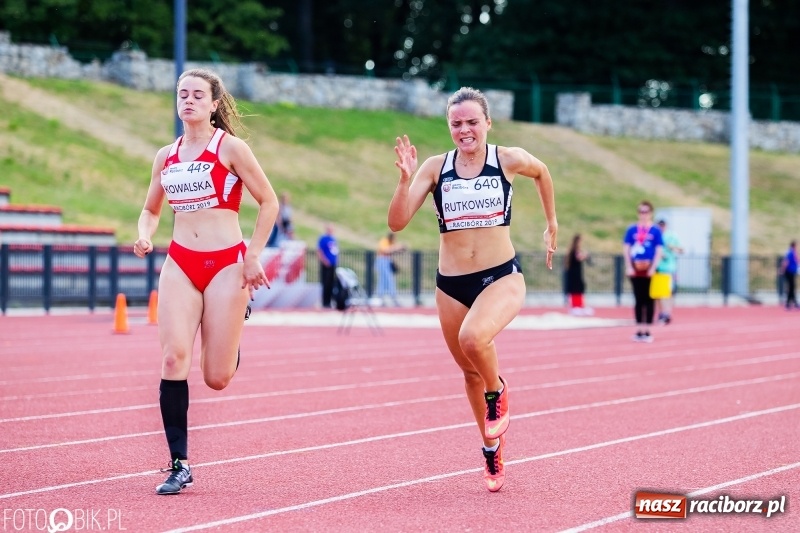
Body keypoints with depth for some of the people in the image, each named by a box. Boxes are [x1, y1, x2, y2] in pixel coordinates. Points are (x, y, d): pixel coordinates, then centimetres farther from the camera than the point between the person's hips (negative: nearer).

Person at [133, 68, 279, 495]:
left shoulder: (231, 148, -3)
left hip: (225, 263, -3)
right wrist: (144, 235, 1)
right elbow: (151, 209, 22)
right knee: (174, 359, -14)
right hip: (179, 264, 3)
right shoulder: (166, 156, 10)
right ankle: (179, 465, -8)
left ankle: (238, 312, 33)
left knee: (217, 379, -2)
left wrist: (253, 256, -5)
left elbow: (268, 202, 0)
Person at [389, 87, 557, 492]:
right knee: (470, 372, 14)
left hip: (502, 278, -3)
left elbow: (542, 172, 20)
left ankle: (498, 392, 1)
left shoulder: (509, 160, -4)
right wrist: (405, 179, -23)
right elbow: (397, 222, -10)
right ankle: (492, 452, 35)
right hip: (451, 285, 3)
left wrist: (551, 224, 24)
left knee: (474, 337, -32)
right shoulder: (435, 168, -3)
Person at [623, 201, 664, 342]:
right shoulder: (632, 230, 4)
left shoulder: (655, 231, 0)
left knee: (649, 300, 3)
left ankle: (647, 331, 6)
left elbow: (659, 251, -4)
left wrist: (653, 267, -14)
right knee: (638, 300, 6)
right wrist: (628, 267, -7)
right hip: (635, 269, 1)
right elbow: (626, 249, 3)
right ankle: (639, 330, 9)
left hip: (649, 269, -1)